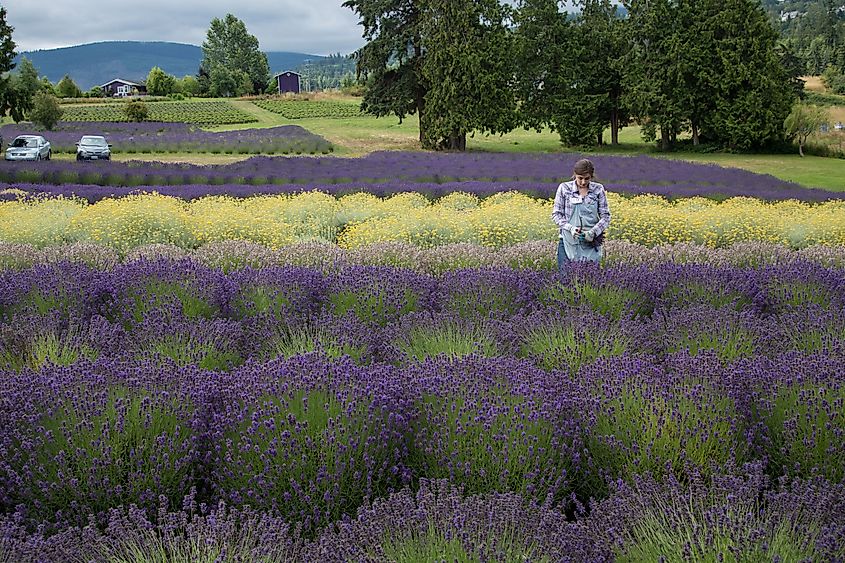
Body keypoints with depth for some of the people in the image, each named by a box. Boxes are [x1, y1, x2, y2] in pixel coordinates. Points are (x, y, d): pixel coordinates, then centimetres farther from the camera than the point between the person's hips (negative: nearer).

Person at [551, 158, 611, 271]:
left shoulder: (598, 189, 3)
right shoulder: (564, 188, 1)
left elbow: (606, 216, 2)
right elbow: (556, 214, 1)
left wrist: (594, 232, -15)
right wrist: (570, 228, -16)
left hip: (591, 243, 1)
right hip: (568, 242, 0)